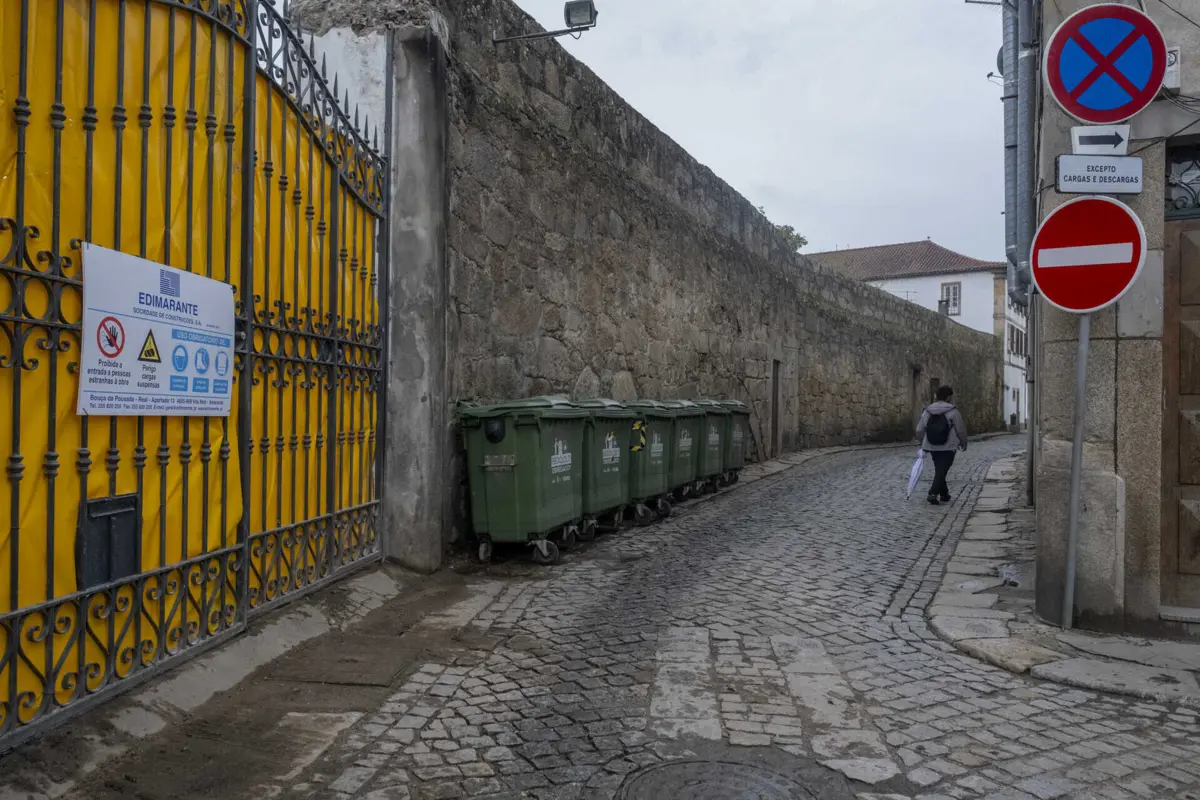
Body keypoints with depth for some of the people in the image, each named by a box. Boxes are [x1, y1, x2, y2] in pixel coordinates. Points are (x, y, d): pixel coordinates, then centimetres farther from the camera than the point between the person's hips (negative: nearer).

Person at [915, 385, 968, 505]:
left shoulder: (927, 411, 3)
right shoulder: (953, 411, -10)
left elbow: (919, 430, 5)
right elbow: (961, 429, -6)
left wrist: (924, 442, 21)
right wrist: (963, 443, 11)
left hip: (932, 447, 5)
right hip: (948, 447, -5)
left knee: (939, 470, 18)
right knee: (942, 471, -3)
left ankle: (944, 494, 26)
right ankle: (933, 493, -18)